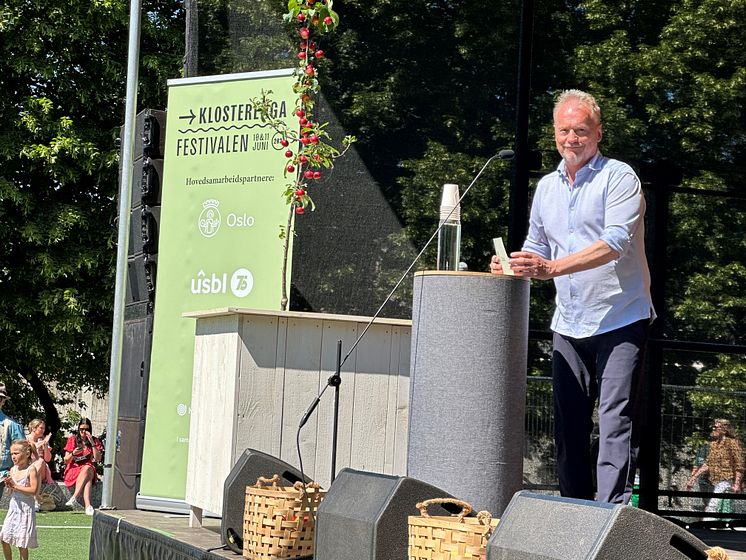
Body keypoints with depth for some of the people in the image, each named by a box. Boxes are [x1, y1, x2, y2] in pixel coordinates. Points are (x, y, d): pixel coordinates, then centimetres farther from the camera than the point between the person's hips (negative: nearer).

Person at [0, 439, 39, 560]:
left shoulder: (31, 469, -13)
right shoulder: (13, 469, 6)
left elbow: (34, 490, -20)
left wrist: (15, 486, -20)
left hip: (25, 508, -6)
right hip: (13, 506, 6)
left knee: (22, 542, -1)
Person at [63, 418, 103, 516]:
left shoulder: (95, 441, 10)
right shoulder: (72, 440, 9)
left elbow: (98, 458, -5)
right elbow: (66, 461, 7)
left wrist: (92, 443, -11)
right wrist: (73, 454, -14)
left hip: (89, 469, 1)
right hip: (73, 470, -1)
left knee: (88, 468, -39)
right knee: (87, 478, -36)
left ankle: (74, 498, -49)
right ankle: (88, 506, -53)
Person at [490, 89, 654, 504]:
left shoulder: (619, 177, -6)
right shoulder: (547, 187, 16)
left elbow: (617, 241, -20)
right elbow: (536, 249, 23)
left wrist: (552, 267, -28)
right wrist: (513, 264, -1)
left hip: (620, 321, -7)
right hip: (569, 326, 7)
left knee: (617, 421, -11)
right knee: (569, 425, 5)